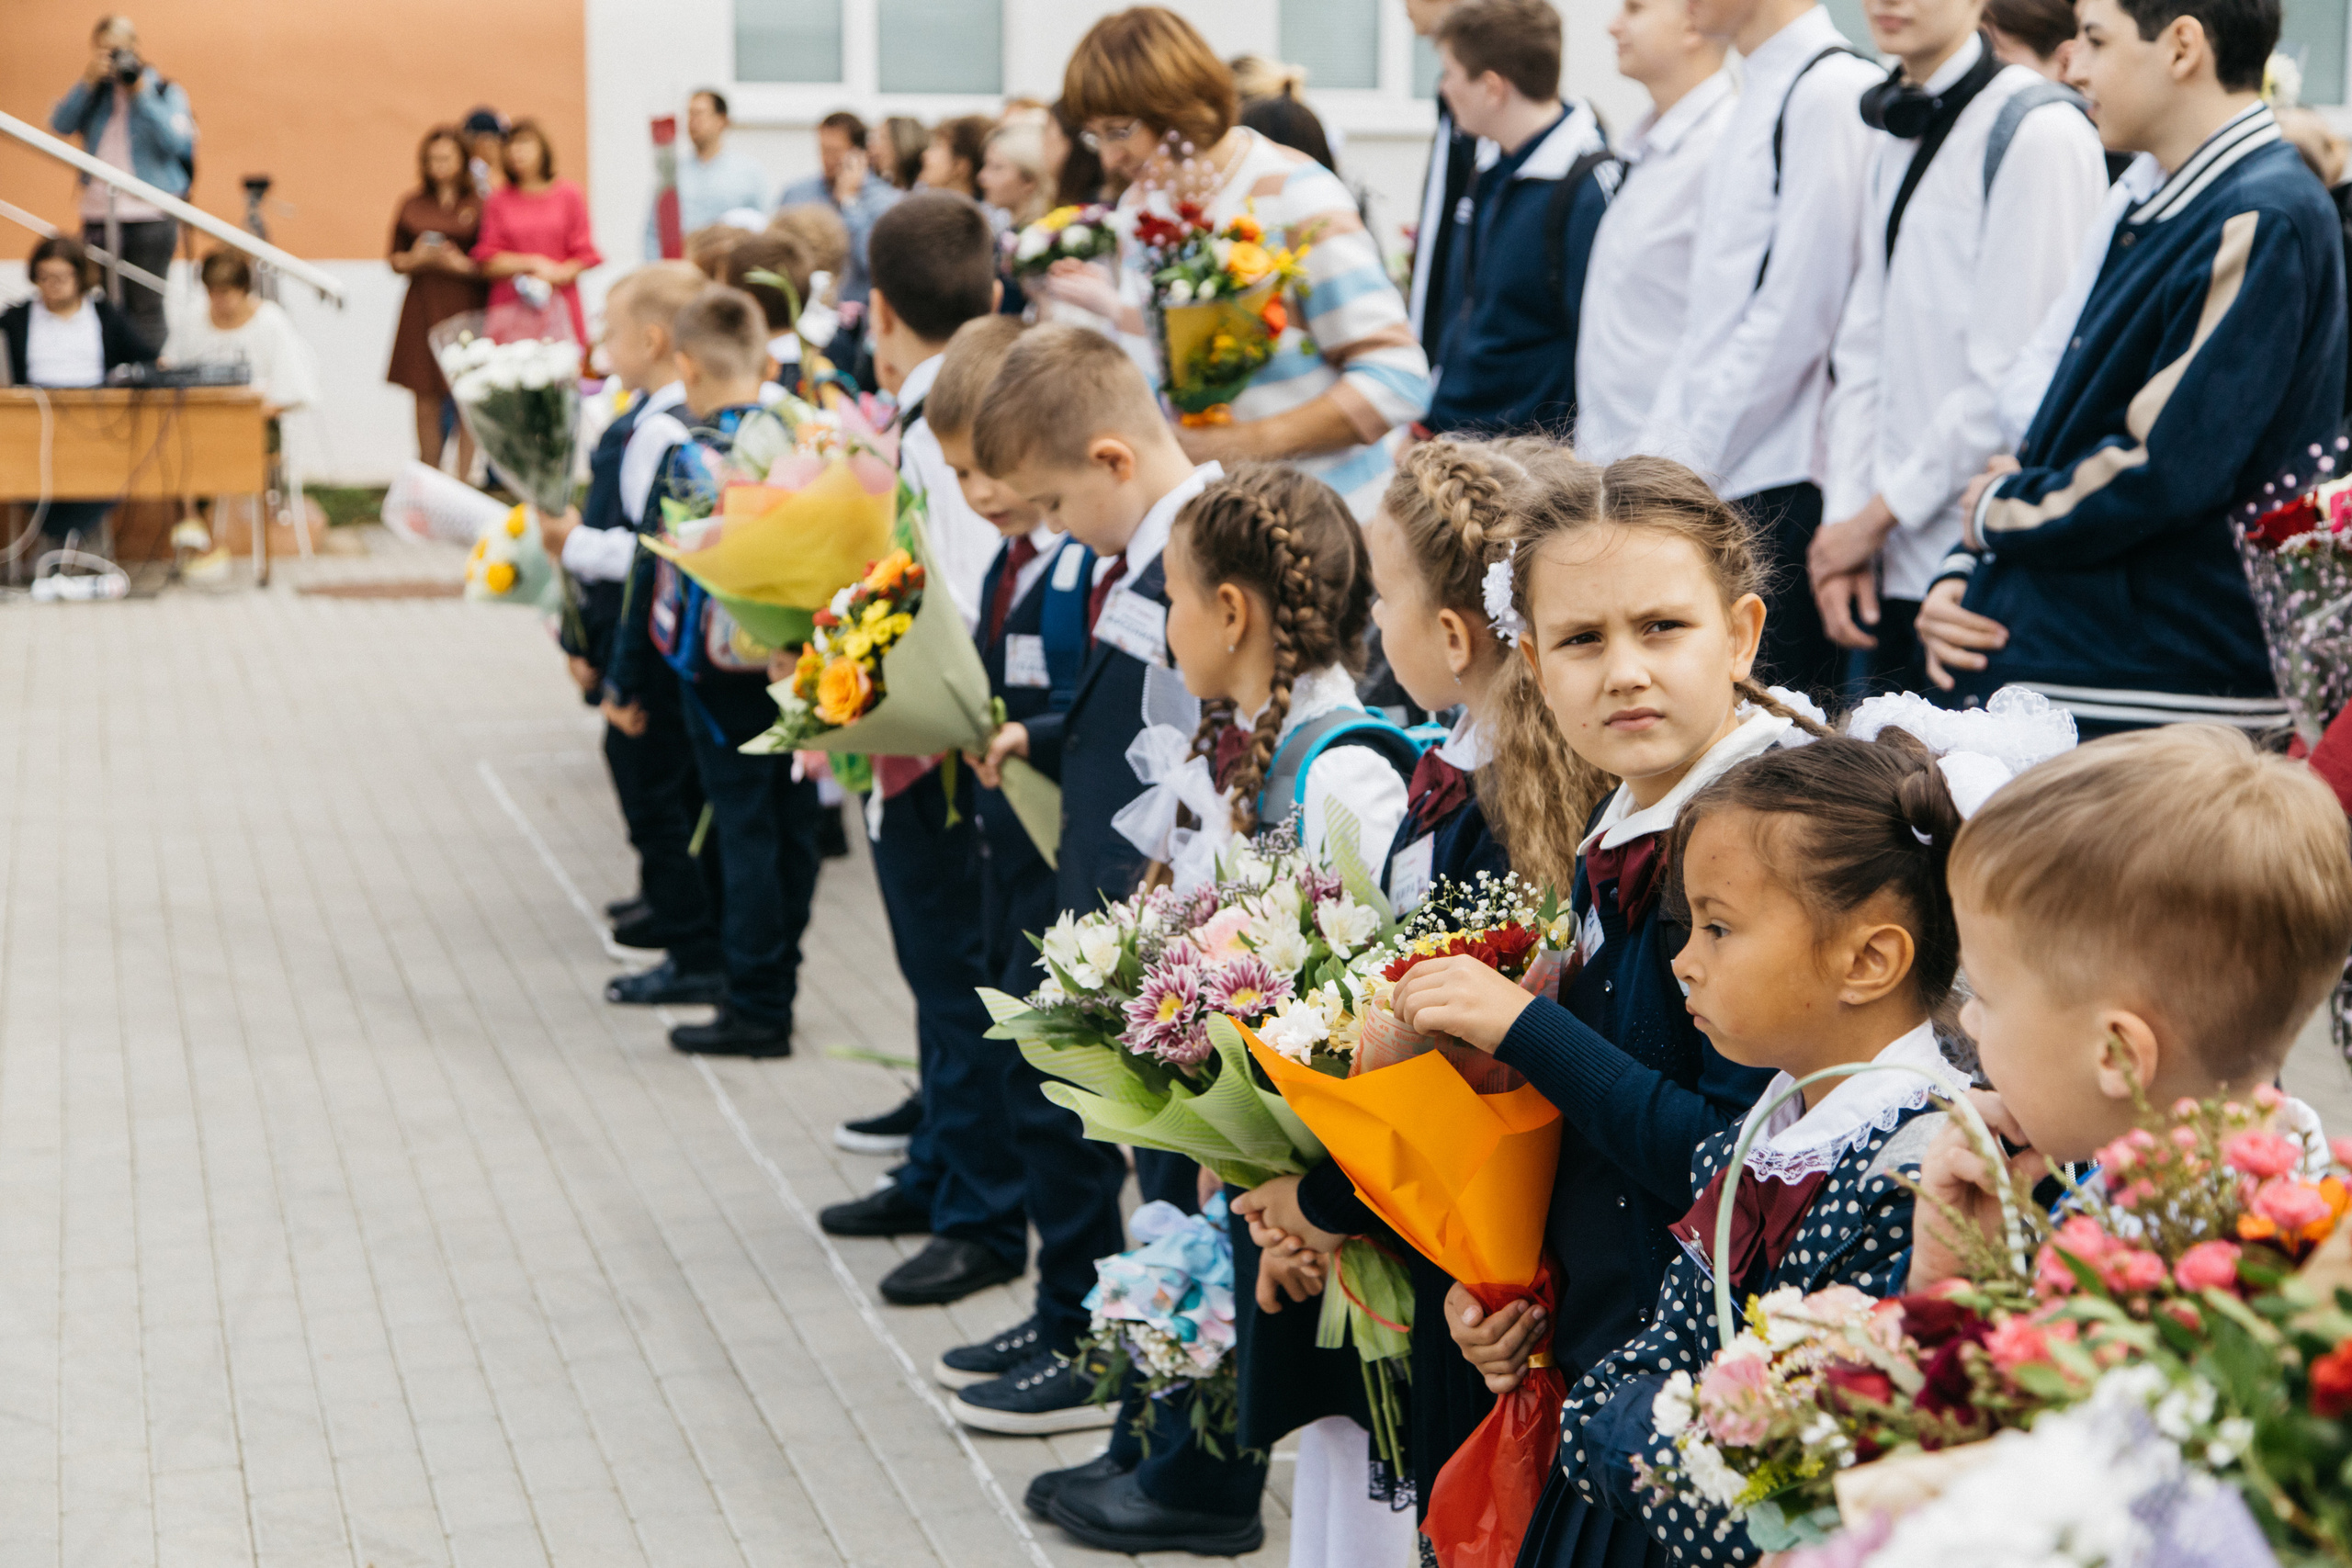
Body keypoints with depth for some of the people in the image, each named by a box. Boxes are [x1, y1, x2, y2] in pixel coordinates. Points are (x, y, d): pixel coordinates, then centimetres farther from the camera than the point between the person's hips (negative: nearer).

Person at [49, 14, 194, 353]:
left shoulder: (166, 92, 4)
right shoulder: (94, 94, 12)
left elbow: (175, 141, -11)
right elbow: (60, 125, -2)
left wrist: (142, 94, -13)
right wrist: (88, 83, -10)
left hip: (151, 216, -3)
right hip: (99, 214, 3)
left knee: (146, 308, -5)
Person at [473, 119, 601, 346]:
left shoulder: (569, 195, 7)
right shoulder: (497, 200, 7)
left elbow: (585, 257, 6)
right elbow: (487, 263, 2)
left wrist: (557, 275, -10)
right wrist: (533, 263, -7)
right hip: (509, 308, 0)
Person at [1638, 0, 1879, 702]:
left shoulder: (1831, 91, -11)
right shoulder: (1760, 100, 19)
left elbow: (1795, 315, -16)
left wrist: (1688, 463, -13)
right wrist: (1655, 461, 15)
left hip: (1784, 491, -9)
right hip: (1720, 490, 9)